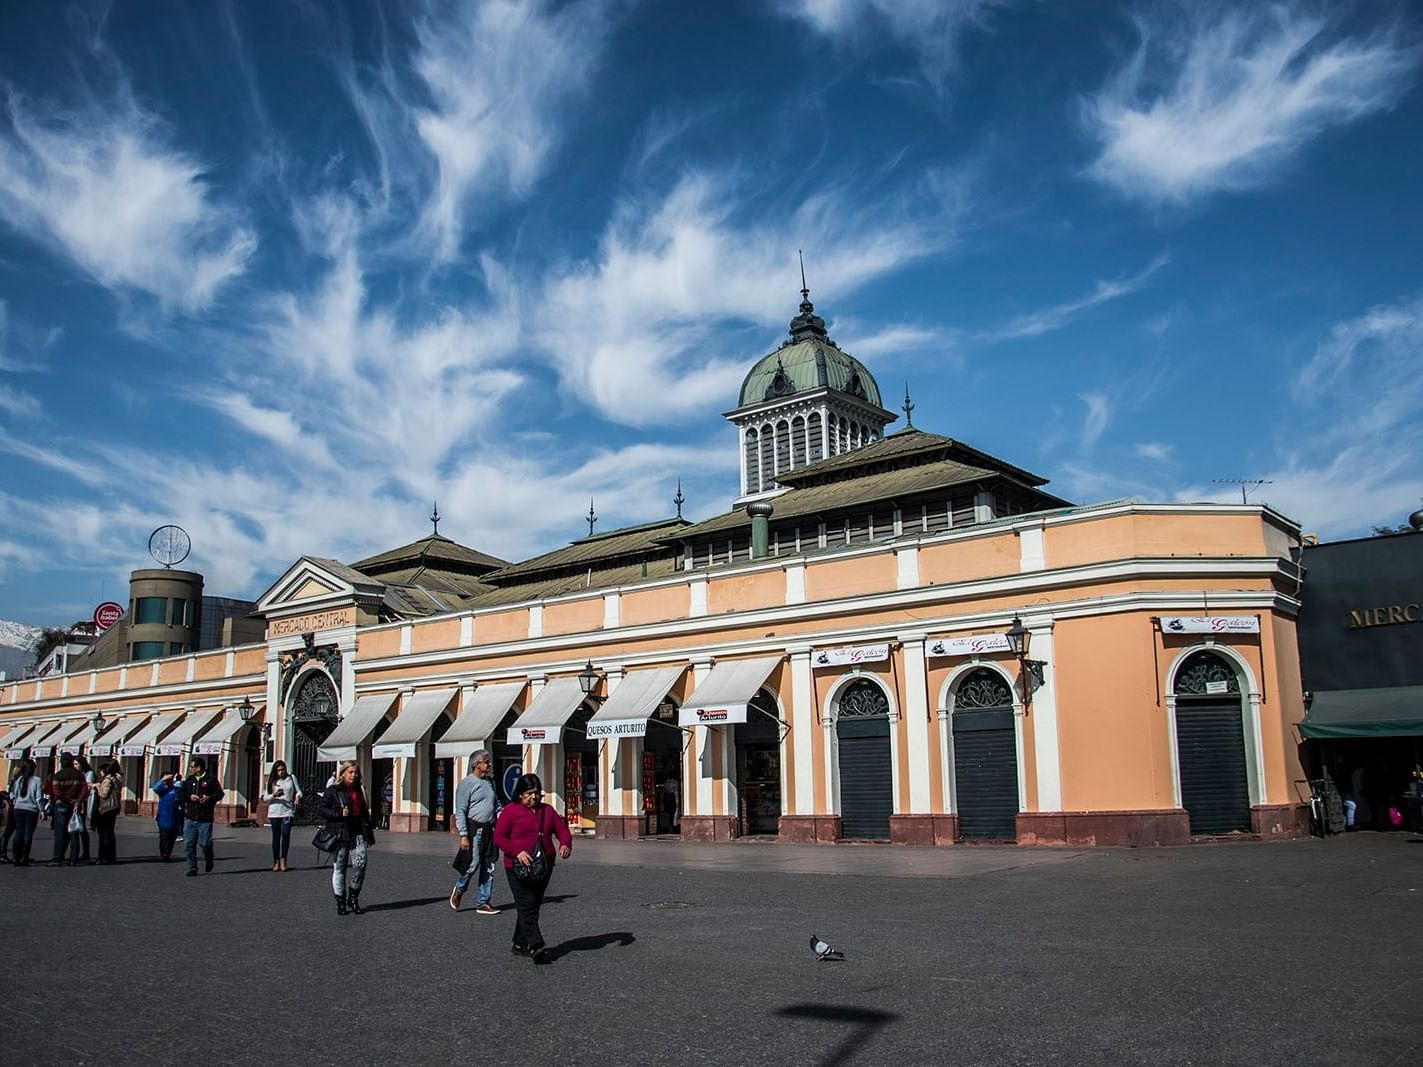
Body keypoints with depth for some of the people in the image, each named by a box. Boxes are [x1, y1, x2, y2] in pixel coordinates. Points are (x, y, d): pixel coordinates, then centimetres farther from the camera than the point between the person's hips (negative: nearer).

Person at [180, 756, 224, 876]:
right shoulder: (188, 780, 13)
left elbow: (220, 793, -2)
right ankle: (192, 868, 9)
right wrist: (189, 797, -6)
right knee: (188, 844, -1)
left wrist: (210, 798, -19)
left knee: (205, 843, -4)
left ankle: (208, 862, 24)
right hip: (190, 818, 4)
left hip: (205, 818, -4)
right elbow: (182, 794, 13)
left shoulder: (211, 779, -1)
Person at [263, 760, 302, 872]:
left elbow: (298, 791, 7)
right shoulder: (272, 781, 5)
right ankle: (276, 861, 13)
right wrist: (274, 795, -14)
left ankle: (283, 860, 4)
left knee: (286, 835, -9)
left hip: (288, 811, -1)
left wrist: (298, 796, -16)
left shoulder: (291, 778, 5)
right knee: (276, 836, 3)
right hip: (274, 812, 1)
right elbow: (265, 798, 5)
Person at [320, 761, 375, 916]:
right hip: (339, 834, -3)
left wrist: (369, 834, 17)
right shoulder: (332, 791, 2)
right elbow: (323, 810, -3)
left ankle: (353, 897, 6)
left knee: (360, 864, -10)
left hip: (358, 833, 3)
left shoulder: (360, 790, 17)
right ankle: (340, 901, 13)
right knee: (339, 867, 2)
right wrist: (340, 814, -18)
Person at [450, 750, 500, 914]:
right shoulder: (467, 783, -8)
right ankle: (459, 890, 19)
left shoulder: (490, 782, 15)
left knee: (489, 866, 7)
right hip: (474, 828, -7)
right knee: (474, 864, -8)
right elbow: (460, 811, -11)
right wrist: (463, 835, -17)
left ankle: (484, 903, 14)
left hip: (489, 829, 7)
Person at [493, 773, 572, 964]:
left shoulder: (547, 811, 12)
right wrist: (517, 852, -21)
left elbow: (562, 830, 10)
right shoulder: (510, 811, -4)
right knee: (527, 906, -12)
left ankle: (520, 944, 23)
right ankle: (537, 947, -19)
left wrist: (565, 844, -13)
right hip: (518, 868, -6)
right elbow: (499, 837, -8)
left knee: (534, 906, 11)